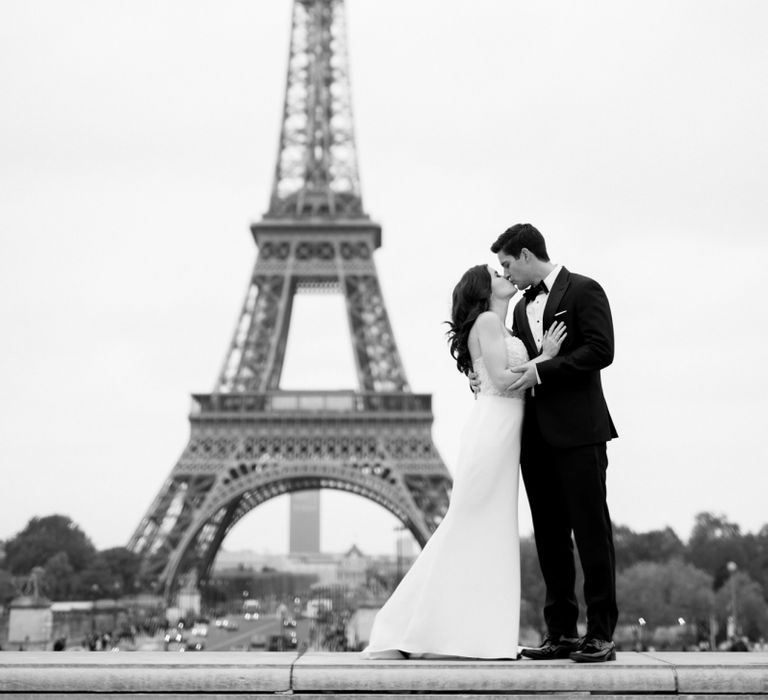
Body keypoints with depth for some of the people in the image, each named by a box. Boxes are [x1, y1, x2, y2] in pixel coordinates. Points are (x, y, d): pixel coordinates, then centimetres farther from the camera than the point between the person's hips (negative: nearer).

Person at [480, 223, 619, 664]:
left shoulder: (584, 291, -1)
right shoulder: (523, 307, 21)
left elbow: (601, 350, -12)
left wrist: (541, 371, -14)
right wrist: (491, 379, 4)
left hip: (577, 431, -7)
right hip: (536, 433, 7)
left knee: (591, 529, -5)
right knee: (549, 536, 7)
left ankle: (601, 633, -2)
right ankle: (561, 632, 11)